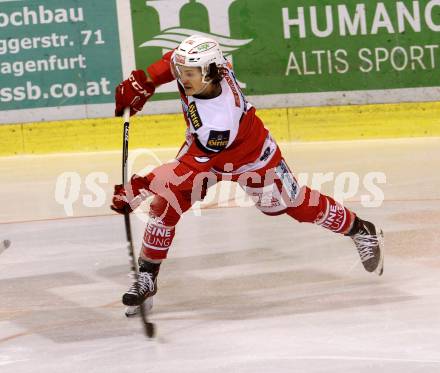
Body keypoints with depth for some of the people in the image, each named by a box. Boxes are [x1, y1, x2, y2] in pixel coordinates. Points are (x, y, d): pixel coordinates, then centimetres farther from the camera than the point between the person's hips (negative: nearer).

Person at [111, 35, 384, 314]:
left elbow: (197, 165, -41)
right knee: (165, 205, -9)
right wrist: (142, 82, -8)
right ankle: (147, 277, 5)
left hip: (252, 158, -6)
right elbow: (173, 61, -2)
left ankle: (361, 231, 35)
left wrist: (144, 185, -45)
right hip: (202, 145, 6)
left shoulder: (220, 117, -45)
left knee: (295, 204, 11)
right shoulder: (203, 64, -27)